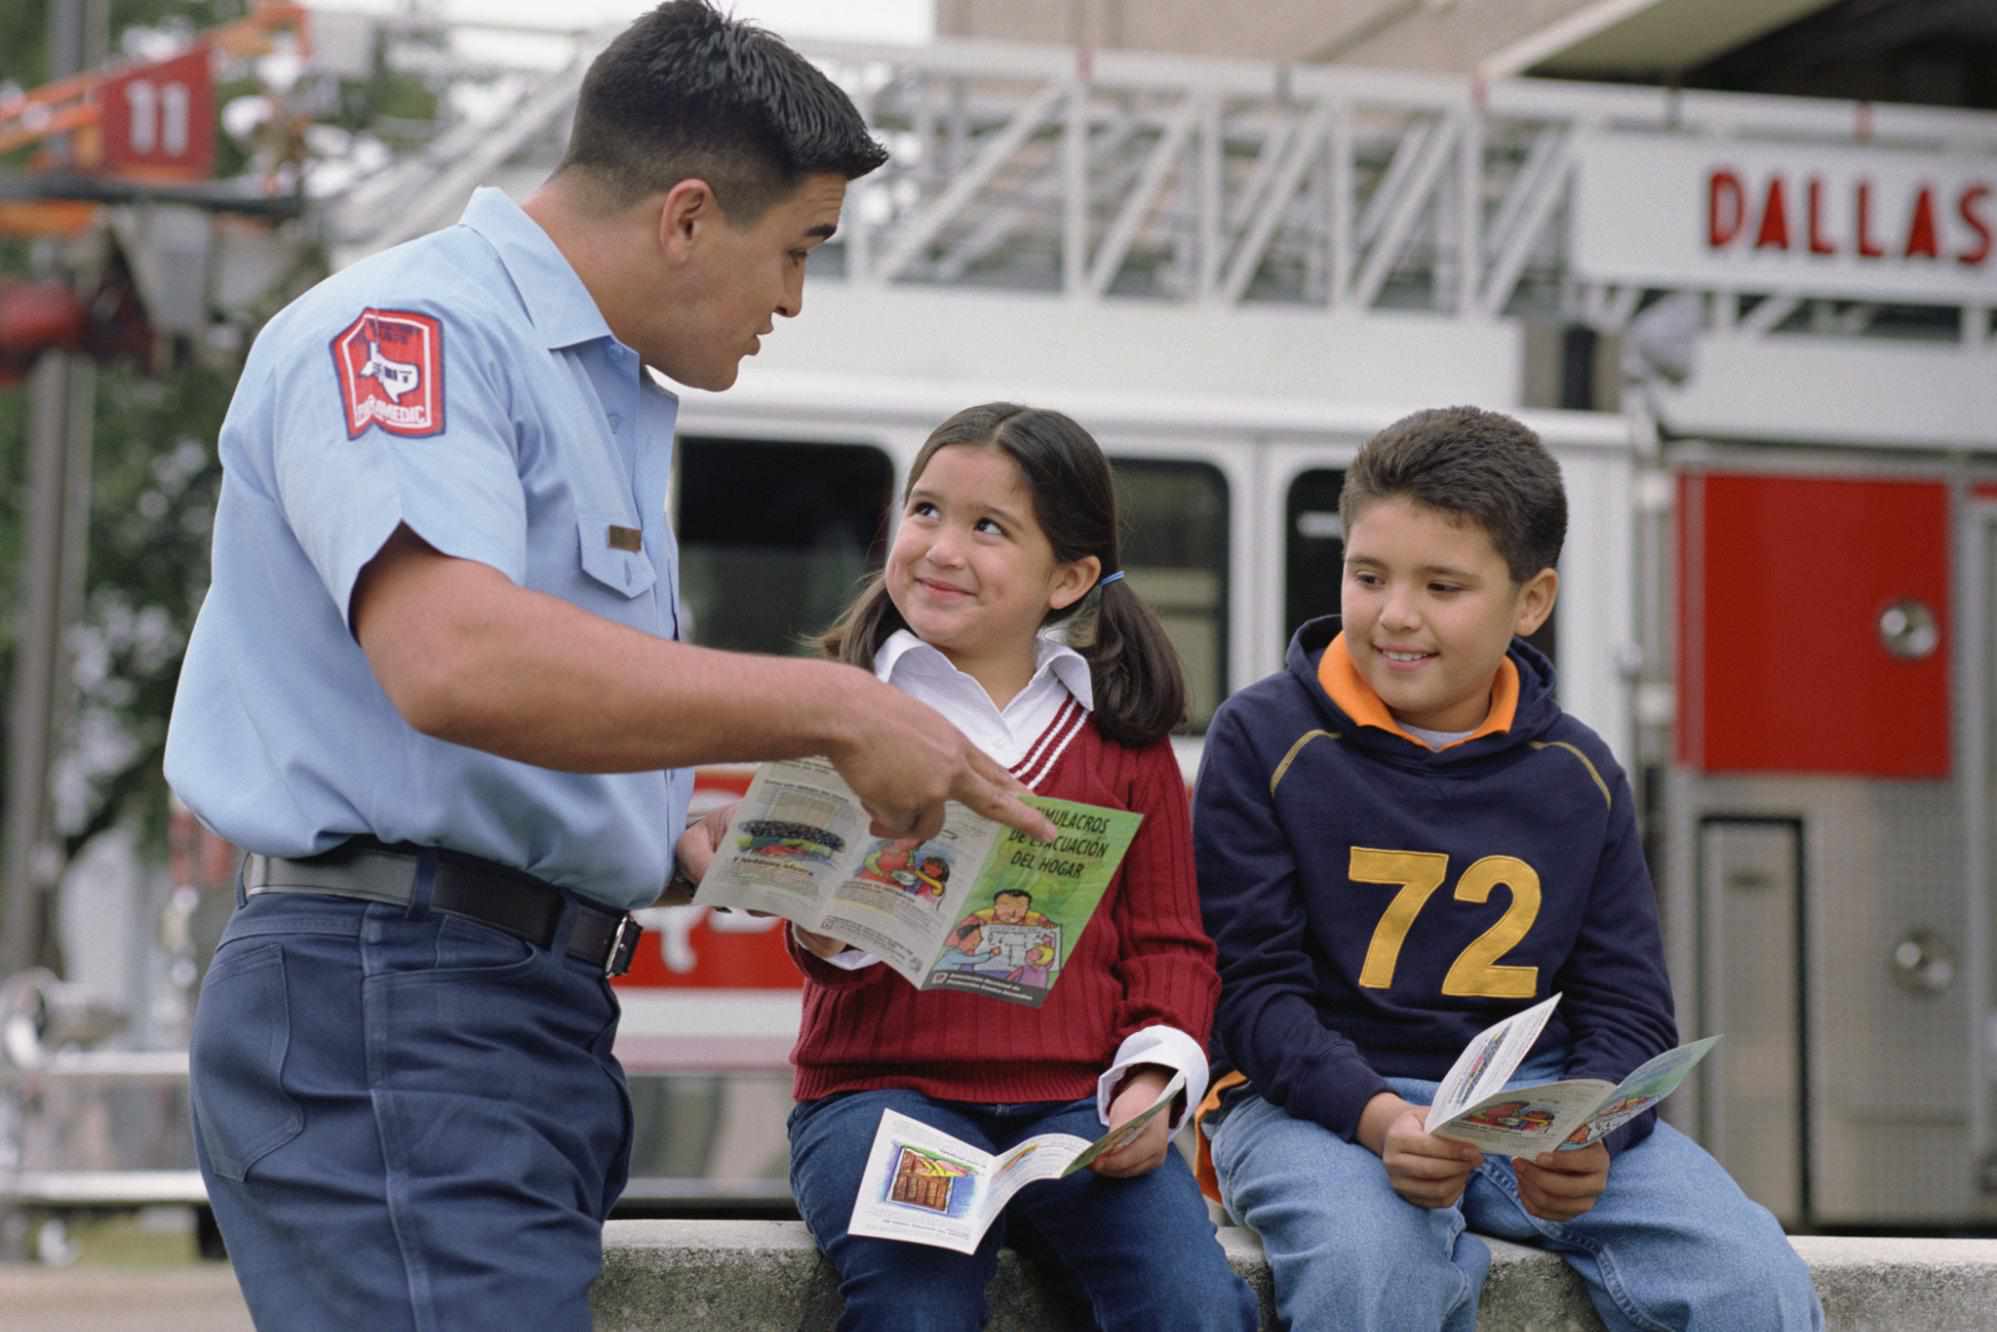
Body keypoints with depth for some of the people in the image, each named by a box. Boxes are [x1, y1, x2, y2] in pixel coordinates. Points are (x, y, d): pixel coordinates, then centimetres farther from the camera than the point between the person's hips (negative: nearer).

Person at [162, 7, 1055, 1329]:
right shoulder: (406, 328, -10)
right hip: (389, 1005, -10)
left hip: (541, 1019, 10)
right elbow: (455, 661, -28)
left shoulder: (613, 400, 21)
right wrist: (834, 707, -23)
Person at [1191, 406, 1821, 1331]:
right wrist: (1377, 1117, -25)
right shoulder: (1264, 739, -1)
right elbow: (1252, 988, -7)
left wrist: (1588, 1133, -17)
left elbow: (1630, 1011, 7)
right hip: (1321, 1100, -3)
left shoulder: (1577, 776, 9)